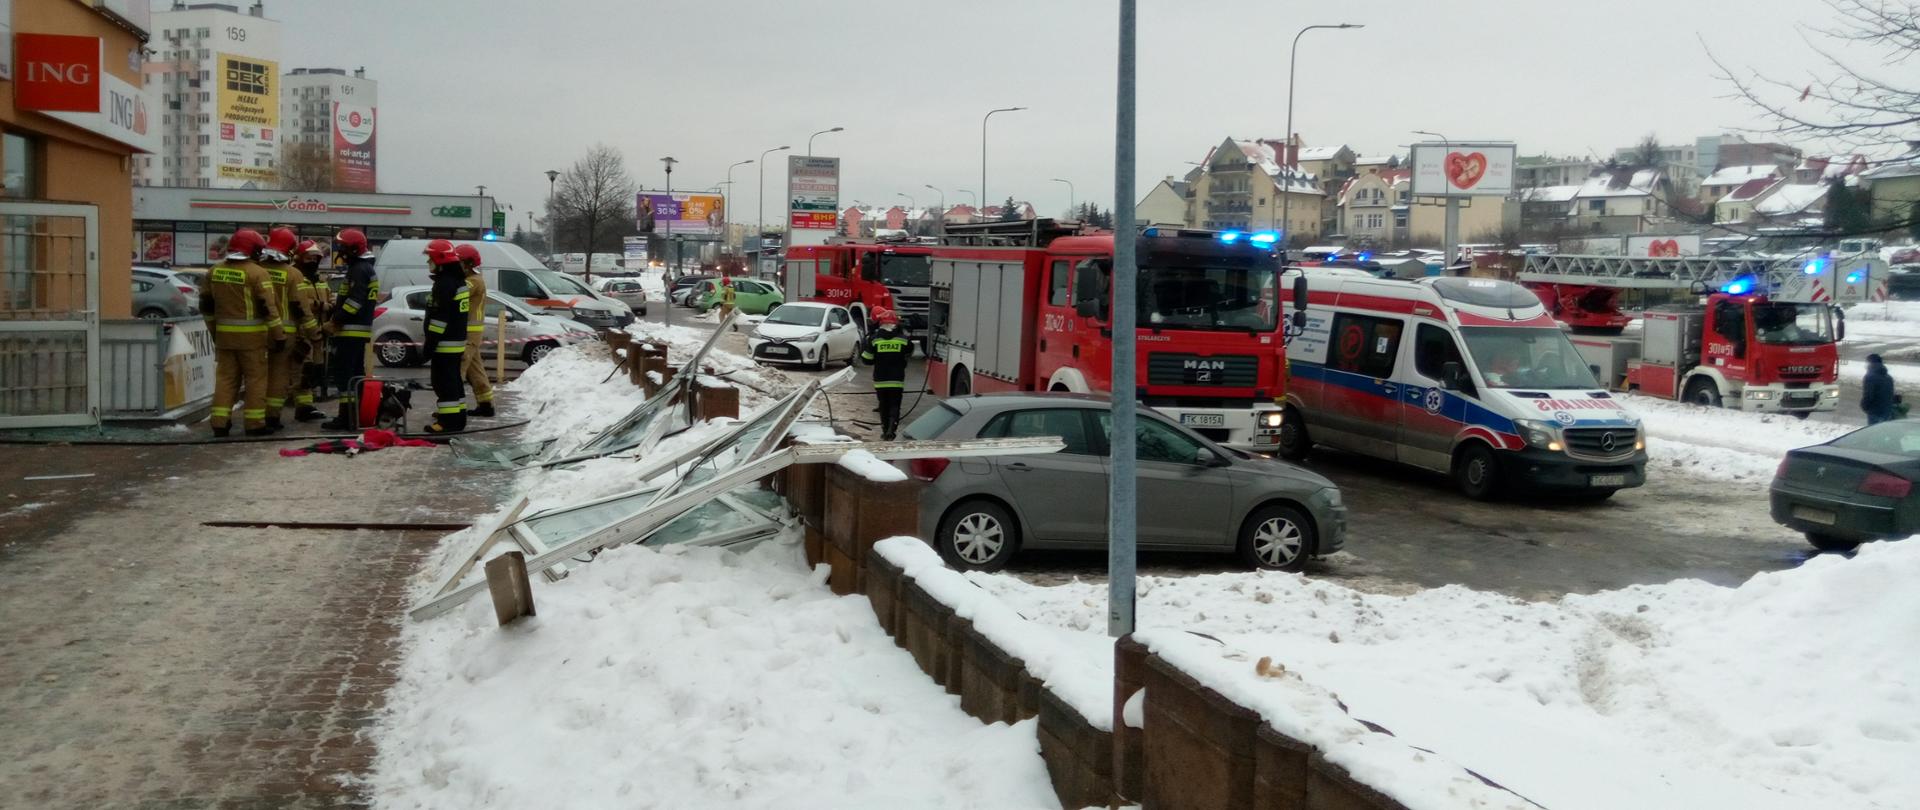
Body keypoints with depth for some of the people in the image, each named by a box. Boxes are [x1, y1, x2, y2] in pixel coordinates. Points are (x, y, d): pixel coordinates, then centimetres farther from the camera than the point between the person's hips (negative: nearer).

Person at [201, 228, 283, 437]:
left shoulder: (215, 271, 8)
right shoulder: (257, 273, -12)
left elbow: (206, 304, 15)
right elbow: (268, 307, -14)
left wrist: (214, 328, 26)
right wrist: (278, 335, -9)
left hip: (224, 334, 6)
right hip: (251, 335, -5)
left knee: (225, 377, 11)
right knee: (255, 379, 3)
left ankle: (220, 422, 9)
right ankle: (255, 423, 4)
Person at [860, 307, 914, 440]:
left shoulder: (874, 339, -6)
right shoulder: (903, 338, -4)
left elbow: (868, 359, -1)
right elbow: (909, 353, 13)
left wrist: (862, 352, 19)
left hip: (880, 380, 1)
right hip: (897, 380, -1)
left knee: (884, 405, 14)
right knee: (895, 405, 3)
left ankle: (885, 431, 17)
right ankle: (891, 430, -14)